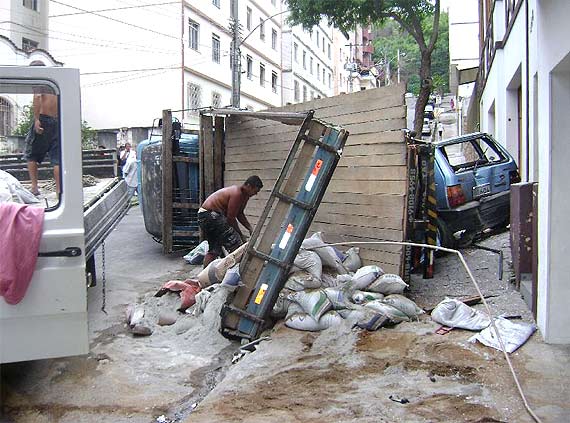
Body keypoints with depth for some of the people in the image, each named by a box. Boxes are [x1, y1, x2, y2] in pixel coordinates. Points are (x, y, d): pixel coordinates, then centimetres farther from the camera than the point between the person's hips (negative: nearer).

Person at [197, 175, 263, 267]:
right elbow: (230, 217, -17)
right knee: (235, 244, -12)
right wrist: (241, 235, -7)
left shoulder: (245, 195, 10)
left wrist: (250, 229, 9)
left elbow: (239, 214, 20)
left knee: (214, 250, 17)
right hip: (211, 215, -11)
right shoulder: (237, 194, -19)